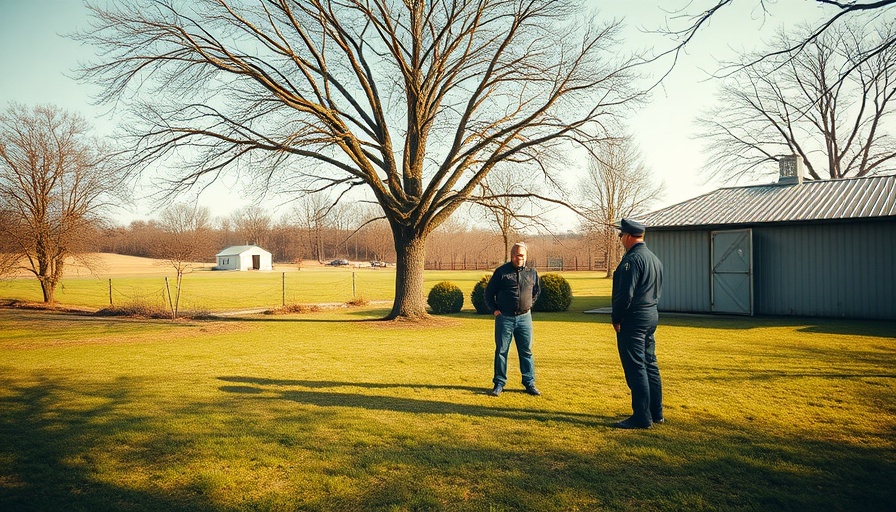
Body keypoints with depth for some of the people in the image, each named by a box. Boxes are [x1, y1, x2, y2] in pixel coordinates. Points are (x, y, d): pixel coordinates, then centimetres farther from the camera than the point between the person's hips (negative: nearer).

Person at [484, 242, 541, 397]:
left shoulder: (532, 273, 7)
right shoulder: (501, 271, -3)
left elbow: (537, 291, 25)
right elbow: (489, 292, 4)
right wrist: (494, 309, -1)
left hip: (524, 317, 3)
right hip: (504, 318, -2)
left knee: (526, 351, 6)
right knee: (501, 351, 4)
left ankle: (529, 384, 15)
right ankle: (499, 384, 13)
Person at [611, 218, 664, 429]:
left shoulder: (632, 259, -17)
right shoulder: (654, 259, 14)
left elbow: (625, 294, -21)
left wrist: (617, 319, -10)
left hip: (633, 318, -10)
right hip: (652, 316, 10)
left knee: (635, 368, -4)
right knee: (650, 364, 16)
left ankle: (642, 417, 1)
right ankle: (656, 413, 24)